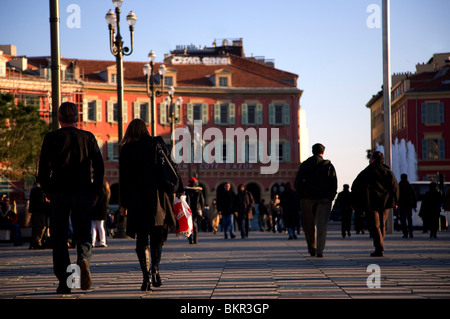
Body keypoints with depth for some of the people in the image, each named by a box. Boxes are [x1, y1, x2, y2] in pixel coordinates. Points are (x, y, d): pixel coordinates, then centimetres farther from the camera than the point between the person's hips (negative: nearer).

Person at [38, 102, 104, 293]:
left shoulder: (51, 138, 1)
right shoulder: (88, 138, 5)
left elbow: (43, 168, -4)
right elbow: (99, 167, 2)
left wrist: (47, 191, 9)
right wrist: (96, 192, 9)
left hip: (59, 193, -1)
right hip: (83, 193, 1)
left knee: (59, 237, 6)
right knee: (83, 232, 10)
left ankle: (64, 282, 2)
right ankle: (83, 258, -23)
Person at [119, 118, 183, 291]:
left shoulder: (126, 150, 3)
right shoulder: (158, 143, 6)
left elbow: (123, 178, 1)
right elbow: (171, 167, 5)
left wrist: (123, 203, 4)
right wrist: (179, 188, 12)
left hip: (137, 199, -1)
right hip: (159, 196, 1)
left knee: (141, 240, 5)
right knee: (157, 236, 13)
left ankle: (146, 274, -9)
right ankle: (155, 269, -6)